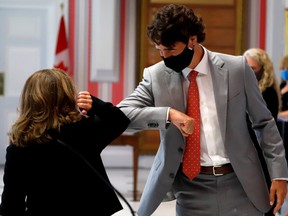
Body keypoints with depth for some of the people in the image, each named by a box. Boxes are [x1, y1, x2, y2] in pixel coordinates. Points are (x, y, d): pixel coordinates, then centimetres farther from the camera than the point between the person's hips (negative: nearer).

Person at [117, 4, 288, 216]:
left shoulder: (236, 69, -2)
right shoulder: (156, 76, -1)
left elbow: (264, 122, 6)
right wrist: (167, 114, -22)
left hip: (239, 184, 0)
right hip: (191, 190, 1)